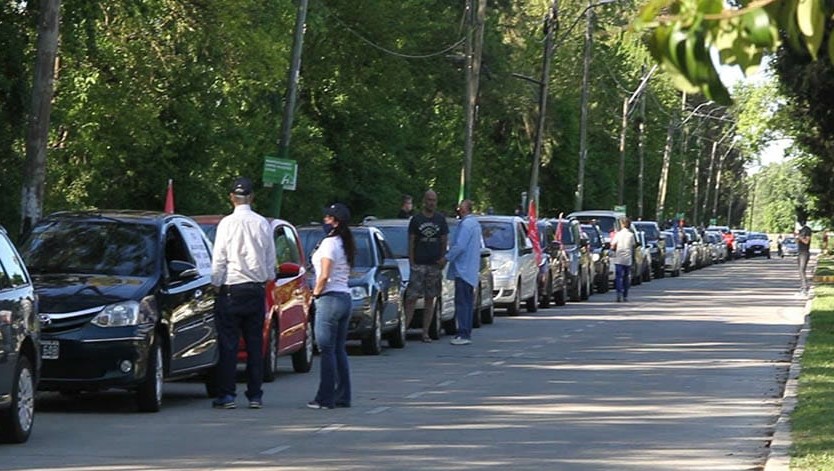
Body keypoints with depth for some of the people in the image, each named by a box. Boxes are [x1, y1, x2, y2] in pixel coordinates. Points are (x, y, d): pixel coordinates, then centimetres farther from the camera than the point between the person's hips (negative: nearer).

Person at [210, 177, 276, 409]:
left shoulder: (227, 223, -8)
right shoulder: (263, 224, 3)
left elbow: (219, 260, -7)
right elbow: (271, 259, 9)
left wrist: (216, 284, 2)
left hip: (232, 289, -4)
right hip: (256, 289, 4)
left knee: (228, 344, -1)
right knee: (255, 344, 7)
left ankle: (226, 395, -4)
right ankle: (255, 395, 8)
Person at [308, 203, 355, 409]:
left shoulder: (329, 243, -13)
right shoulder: (345, 245, 14)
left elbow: (324, 276, -19)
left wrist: (316, 292, -4)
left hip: (330, 298, -9)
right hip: (345, 297, 9)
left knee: (327, 350, -5)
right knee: (339, 350, 12)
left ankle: (325, 398, -5)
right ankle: (343, 396, 12)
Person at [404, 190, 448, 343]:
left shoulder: (440, 220, 9)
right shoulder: (416, 219, 2)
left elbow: (444, 241, 13)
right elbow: (411, 243, 2)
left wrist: (442, 258, -1)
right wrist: (411, 263, -5)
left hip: (434, 265, 2)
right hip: (419, 265, -2)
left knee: (430, 299, 5)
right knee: (411, 298, -8)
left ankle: (425, 333, 9)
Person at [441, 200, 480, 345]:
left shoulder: (466, 224, -15)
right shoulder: (474, 223, 17)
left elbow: (459, 246, -21)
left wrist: (446, 258, -11)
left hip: (463, 270, -10)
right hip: (471, 271, 10)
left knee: (462, 302, -10)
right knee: (467, 302, 12)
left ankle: (463, 334, -12)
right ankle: (467, 333, 15)